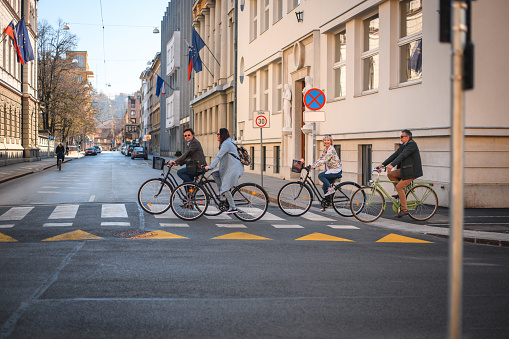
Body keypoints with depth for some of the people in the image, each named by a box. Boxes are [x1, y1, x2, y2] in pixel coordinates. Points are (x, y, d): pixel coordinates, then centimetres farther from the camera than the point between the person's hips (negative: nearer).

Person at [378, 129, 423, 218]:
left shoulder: (412, 145, -16)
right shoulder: (403, 146, 13)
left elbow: (402, 156, -28)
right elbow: (395, 155, 10)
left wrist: (391, 165, -38)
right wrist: (382, 164, 2)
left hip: (412, 171, -9)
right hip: (404, 170, 9)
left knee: (399, 187, -13)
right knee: (390, 174, -1)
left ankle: (404, 209, -6)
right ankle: (401, 193, 7)